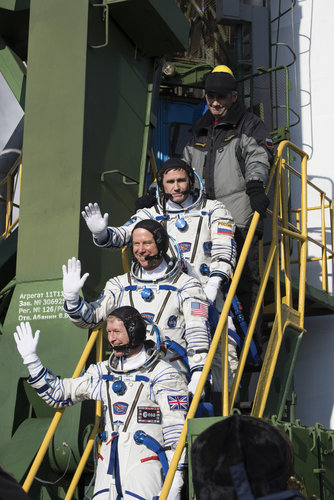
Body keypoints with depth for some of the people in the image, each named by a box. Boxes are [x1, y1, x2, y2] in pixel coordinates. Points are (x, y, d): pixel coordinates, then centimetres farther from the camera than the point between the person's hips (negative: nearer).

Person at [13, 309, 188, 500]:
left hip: (145, 469, -5)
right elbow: (58, 393, 21)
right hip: (107, 469, 5)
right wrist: (31, 359, 14)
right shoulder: (102, 372, 14)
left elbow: (176, 433, -6)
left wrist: (174, 483, -11)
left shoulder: (164, 375, -4)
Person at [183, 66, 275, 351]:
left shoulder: (249, 125, 9)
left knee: (245, 281, -8)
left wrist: (255, 186, -28)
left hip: (239, 220, -5)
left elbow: (259, 157, -9)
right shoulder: (201, 132, 26)